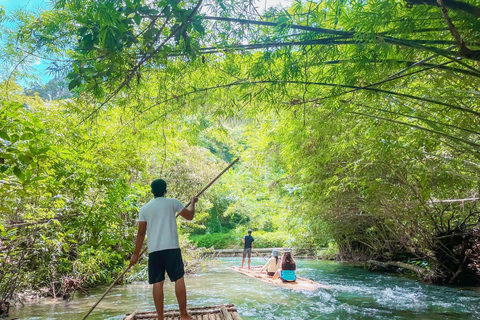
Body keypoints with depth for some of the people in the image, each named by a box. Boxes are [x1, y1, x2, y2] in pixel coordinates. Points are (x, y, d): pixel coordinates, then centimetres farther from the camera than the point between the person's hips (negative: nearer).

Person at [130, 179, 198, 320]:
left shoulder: (144, 209, 9)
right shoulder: (172, 202, 3)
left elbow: (141, 233, 7)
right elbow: (189, 216, 12)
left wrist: (136, 254, 13)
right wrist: (193, 202, 30)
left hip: (154, 250, 2)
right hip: (171, 247, -2)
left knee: (157, 283, 6)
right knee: (179, 279, 5)